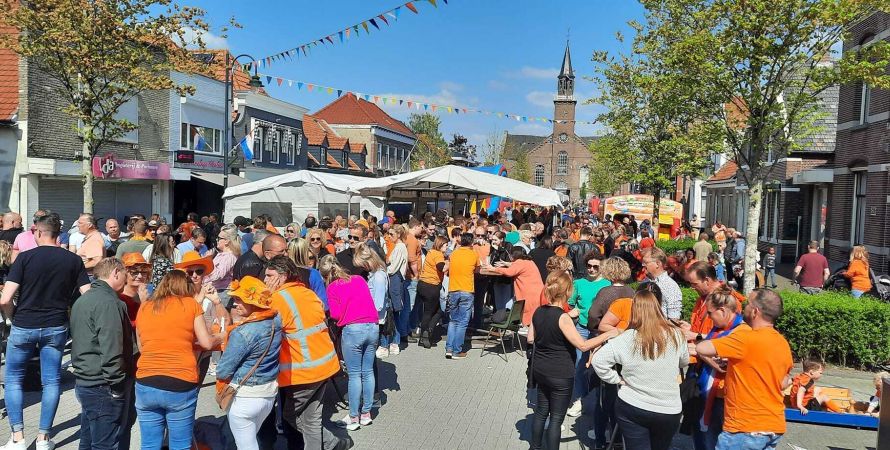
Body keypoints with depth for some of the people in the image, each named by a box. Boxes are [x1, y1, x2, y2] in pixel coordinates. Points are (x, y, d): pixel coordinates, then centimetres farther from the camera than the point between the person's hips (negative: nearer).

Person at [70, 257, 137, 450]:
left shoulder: (83, 299, 15)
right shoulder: (108, 302, -18)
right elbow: (111, 349, -24)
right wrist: (117, 385, -17)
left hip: (84, 382, 10)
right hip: (103, 386, -10)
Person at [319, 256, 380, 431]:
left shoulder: (332, 287, 3)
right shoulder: (359, 279, 16)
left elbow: (335, 314, -3)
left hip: (352, 329, -5)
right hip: (373, 326, 5)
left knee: (354, 374, 3)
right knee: (368, 372, 12)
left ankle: (354, 418, 9)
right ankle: (366, 413, 21)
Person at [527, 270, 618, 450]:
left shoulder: (538, 312, -1)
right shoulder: (563, 318, -22)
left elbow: (531, 338, 10)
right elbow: (583, 345, -23)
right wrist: (609, 334, -17)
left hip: (540, 370, 7)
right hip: (560, 375, -7)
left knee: (541, 411, 21)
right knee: (556, 418, 5)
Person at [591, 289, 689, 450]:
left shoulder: (627, 338, -15)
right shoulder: (676, 335, -9)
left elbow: (597, 360, -14)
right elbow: (684, 362, 10)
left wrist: (617, 379, -1)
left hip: (632, 407, -2)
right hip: (669, 411, 2)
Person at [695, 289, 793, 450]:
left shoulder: (746, 339, -19)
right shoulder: (783, 344, 6)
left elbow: (701, 349, -20)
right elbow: (783, 384, 17)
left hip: (747, 429, -8)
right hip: (775, 427, 8)